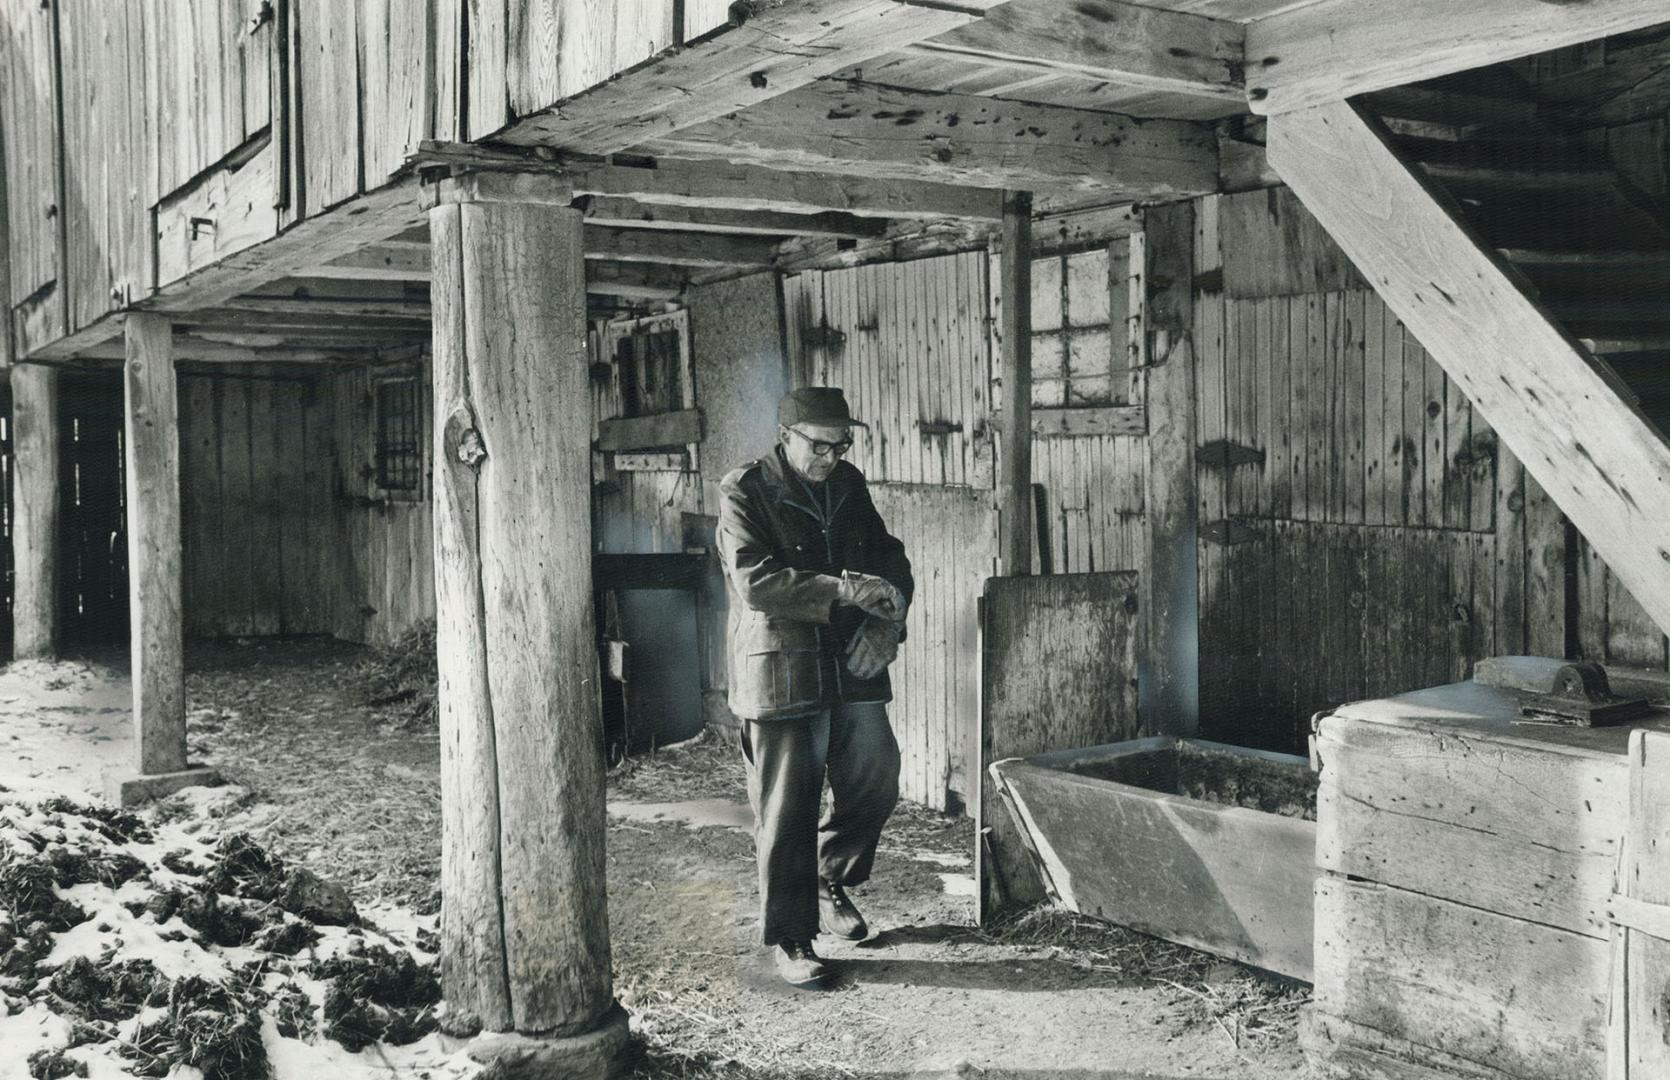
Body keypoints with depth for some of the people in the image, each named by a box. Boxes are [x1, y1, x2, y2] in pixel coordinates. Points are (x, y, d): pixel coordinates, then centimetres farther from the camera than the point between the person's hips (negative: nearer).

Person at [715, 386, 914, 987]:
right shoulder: (744, 493, -7)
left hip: (853, 667, 6)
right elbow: (753, 580, -20)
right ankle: (789, 939, 12)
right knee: (785, 812, -1)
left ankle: (831, 885, 34)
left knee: (876, 784, 9)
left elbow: (889, 559, 16)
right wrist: (844, 589, -24)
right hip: (779, 672, -6)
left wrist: (885, 623, -4)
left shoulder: (849, 486, 11)